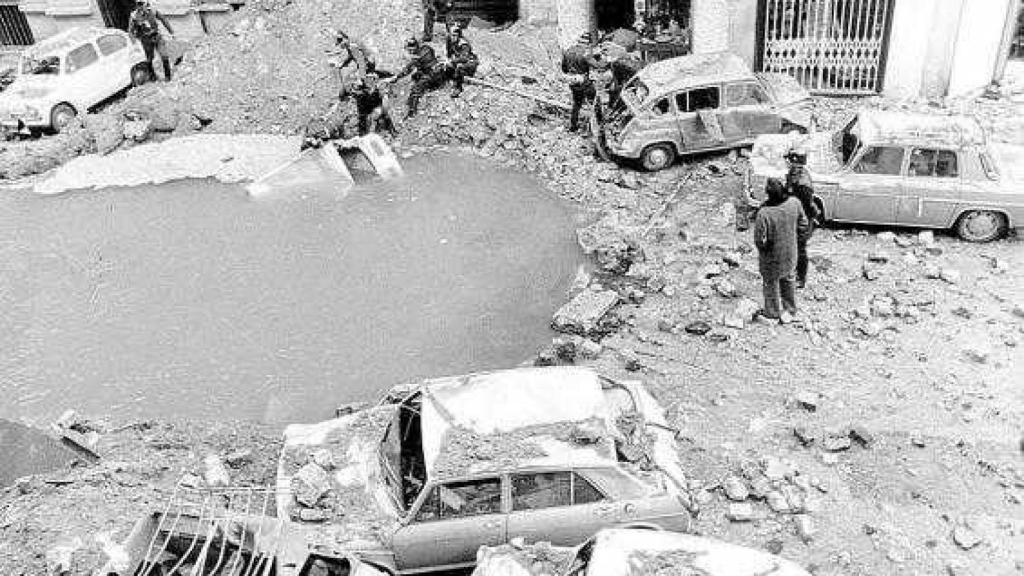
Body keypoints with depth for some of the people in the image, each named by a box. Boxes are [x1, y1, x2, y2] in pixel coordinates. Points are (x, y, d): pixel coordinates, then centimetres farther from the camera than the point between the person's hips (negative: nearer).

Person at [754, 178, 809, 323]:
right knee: (788, 280, 28)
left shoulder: (764, 213, -34)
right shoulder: (794, 204, -18)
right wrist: (796, 239, 13)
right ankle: (790, 310, 44)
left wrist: (763, 246, -4)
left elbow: (760, 240, -26)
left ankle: (773, 313, 41)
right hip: (790, 252, 4)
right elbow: (803, 224, -2)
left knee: (771, 283, 21)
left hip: (772, 256, -4)